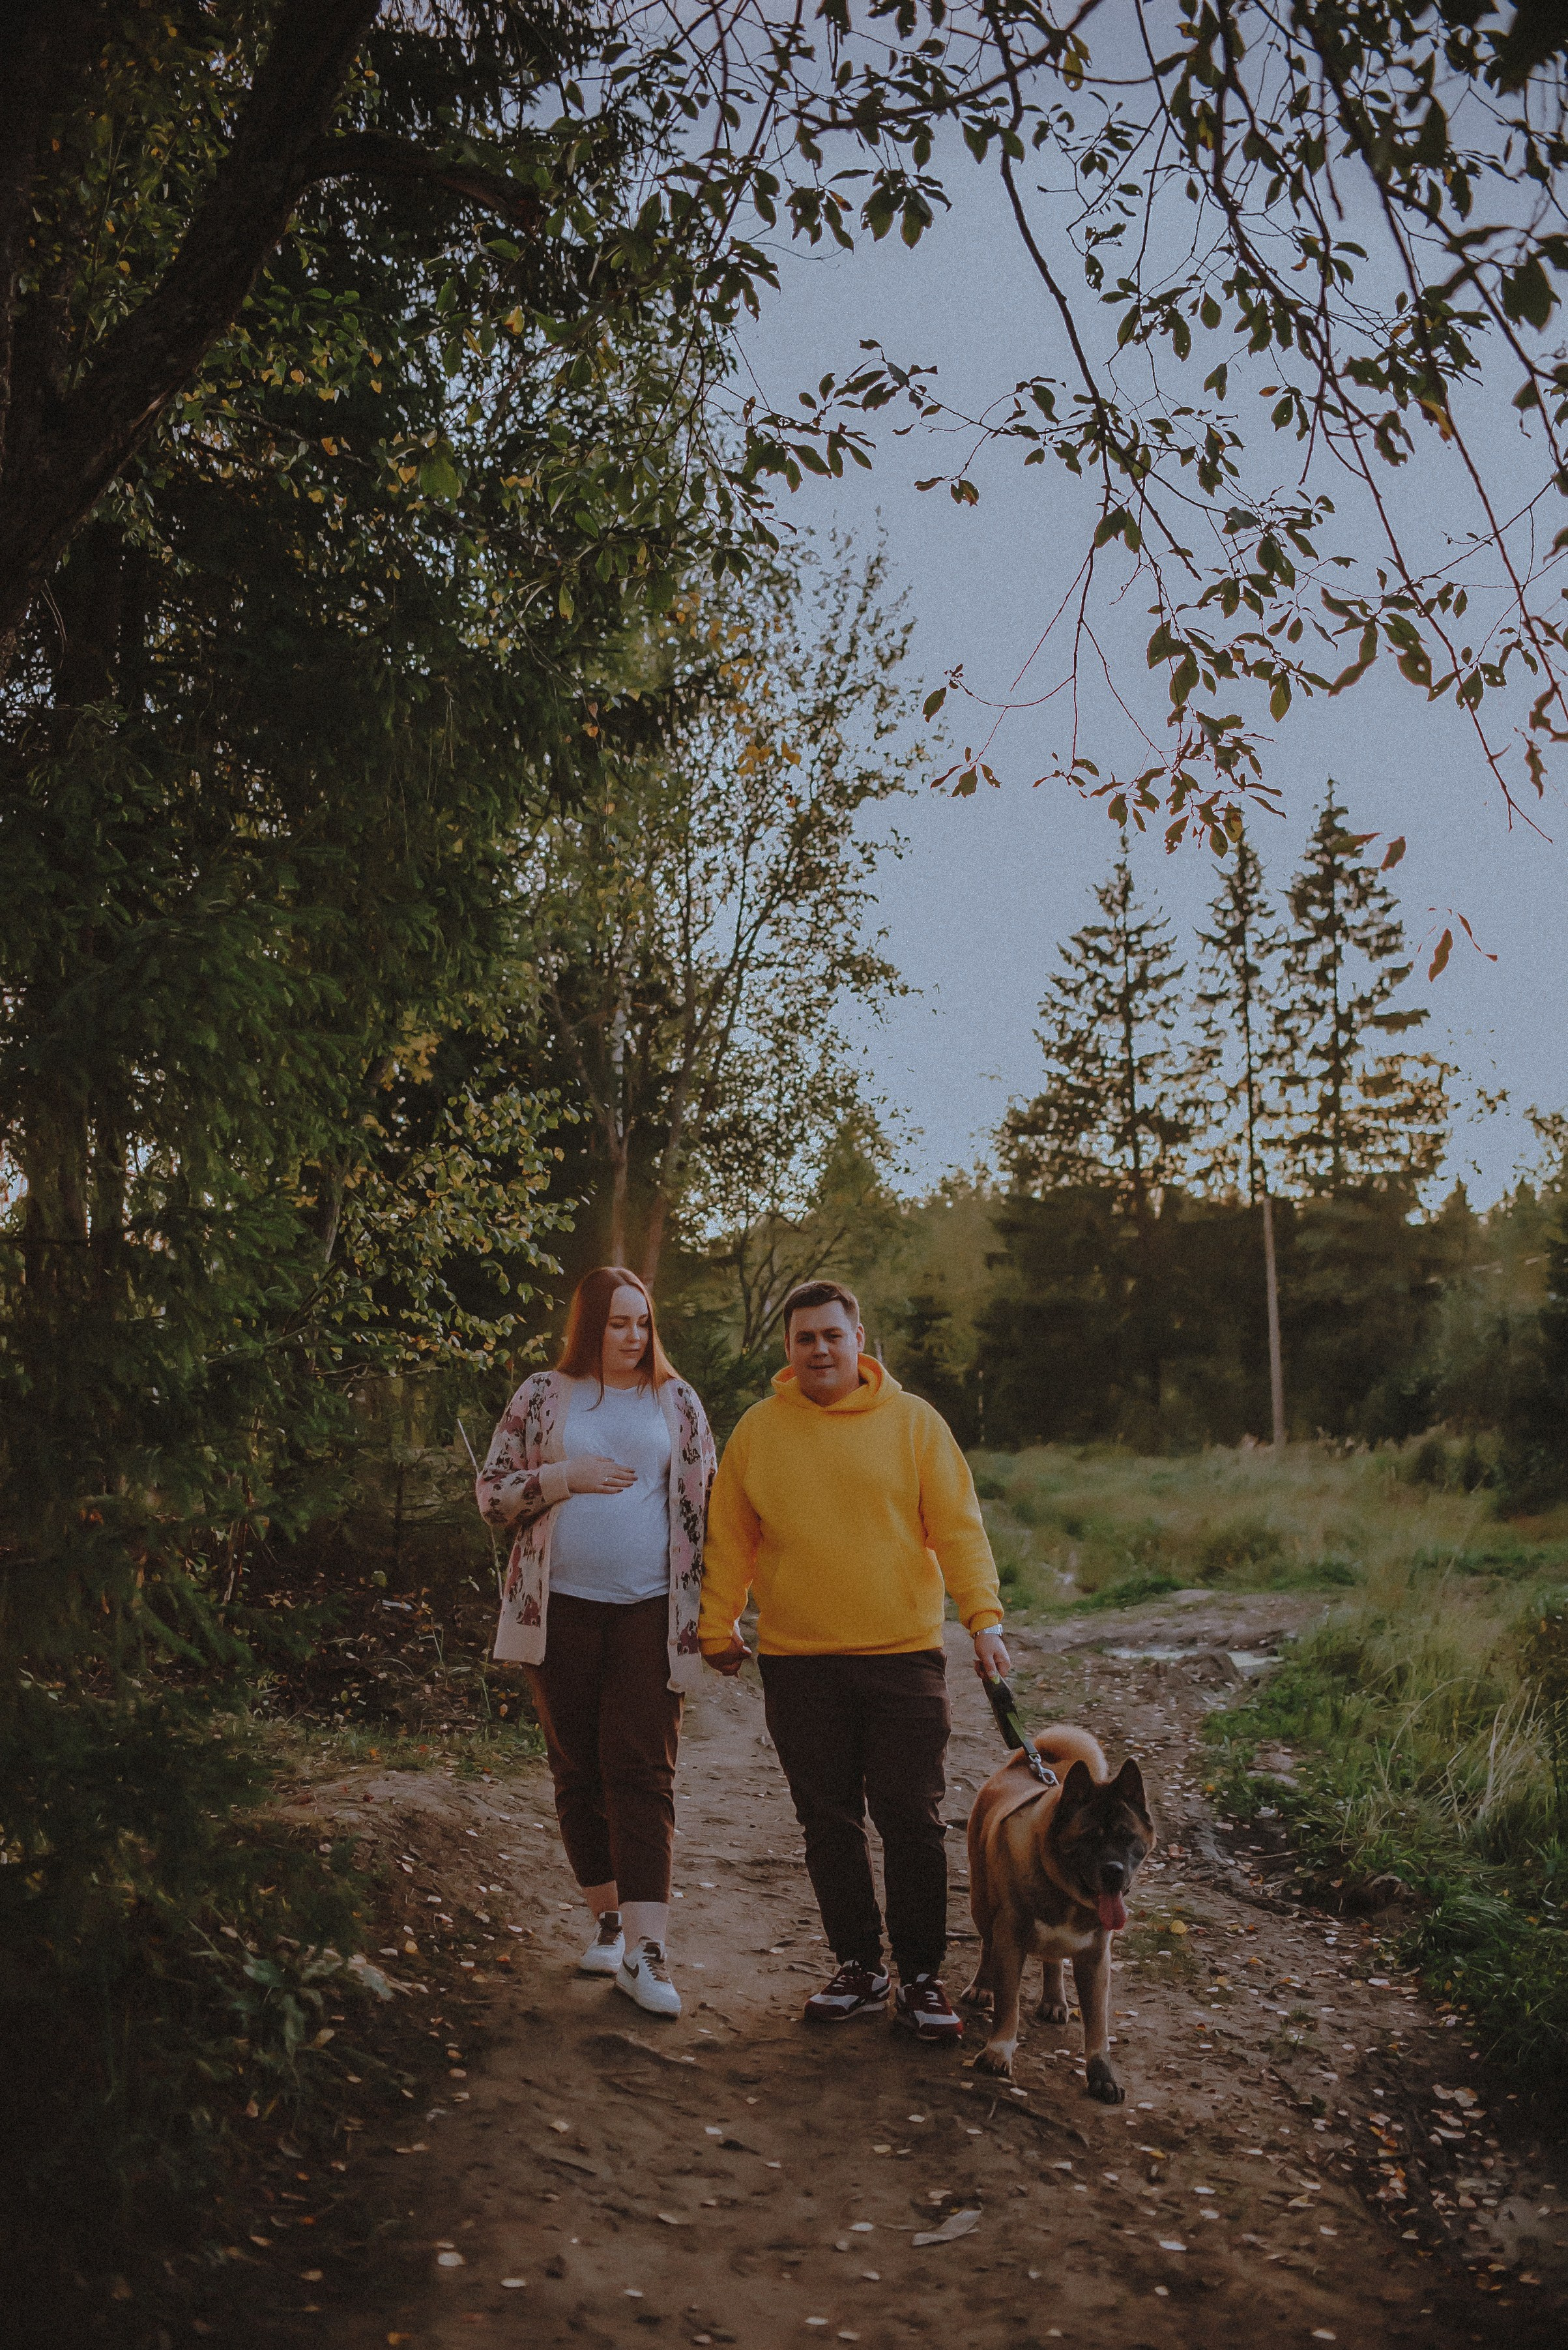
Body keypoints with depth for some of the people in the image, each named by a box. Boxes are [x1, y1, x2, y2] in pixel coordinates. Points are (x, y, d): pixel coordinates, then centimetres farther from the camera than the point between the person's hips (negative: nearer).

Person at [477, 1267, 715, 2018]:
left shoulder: (676, 1401, 7)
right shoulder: (542, 1396, 5)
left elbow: (702, 1504, 9)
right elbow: (491, 1492, 4)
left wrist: (717, 1607, 4)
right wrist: (566, 1476, -11)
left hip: (650, 1612, -1)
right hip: (561, 1610, 1)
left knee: (642, 1774, -8)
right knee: (579, 1772, 9)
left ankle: (645, 1951, -9)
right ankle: (607, 1919, 25)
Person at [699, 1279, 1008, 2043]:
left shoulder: (914, 1422, 2)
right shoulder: (758, 1430, 6)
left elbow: (958, 1526, -1)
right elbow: (729, 1539, 10)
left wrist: (983, 1616, -11)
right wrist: (718, 1627, 8)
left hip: (903, 1654, -1)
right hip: (797, 1660, 2)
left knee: (912, 1820, 1)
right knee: (829, 1823, 8)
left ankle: (920, 1977, 14)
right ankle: (858, 1966, 22)